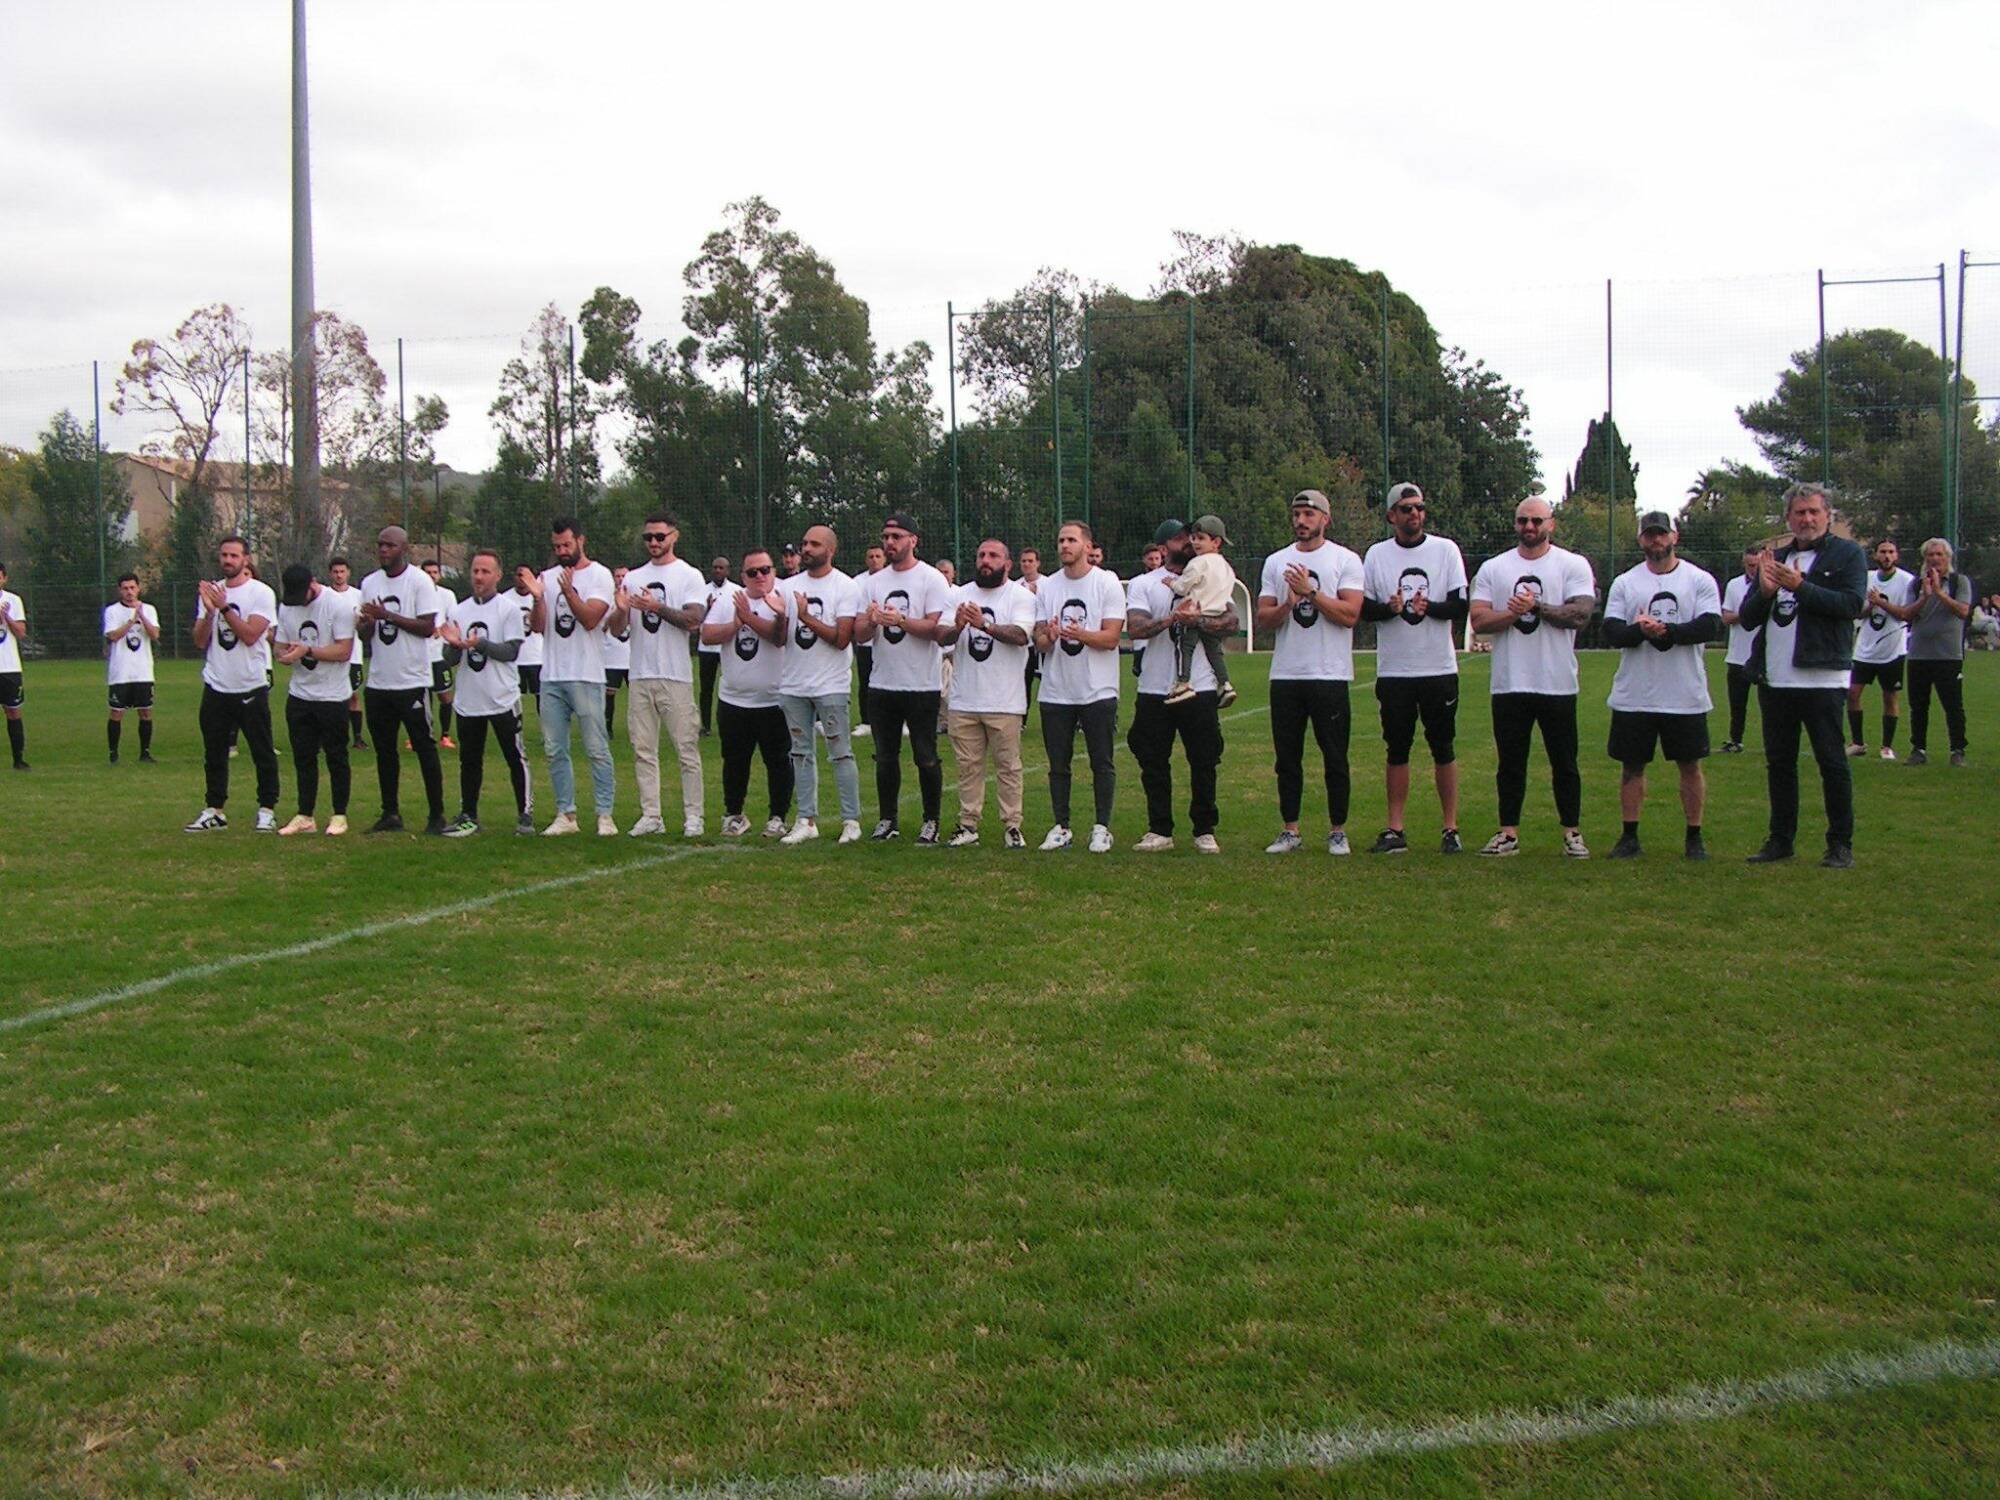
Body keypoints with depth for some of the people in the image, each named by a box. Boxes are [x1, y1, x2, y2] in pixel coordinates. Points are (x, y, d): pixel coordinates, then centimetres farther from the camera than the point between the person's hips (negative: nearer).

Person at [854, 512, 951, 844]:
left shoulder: (932, 580, -5)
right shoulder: (873, 582, 10)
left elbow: (938, 629, -15)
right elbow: (859, 635, 5)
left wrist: (900, 620, -25)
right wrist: (871, 621, -17)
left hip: (922, 686, -5)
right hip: (882, 685, 5)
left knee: (926, 758, 2)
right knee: (885, 757, 11)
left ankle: (931, 822, 12)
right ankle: (887, 820, 21)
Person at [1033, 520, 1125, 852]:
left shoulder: (1107, 584, -4)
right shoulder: (1046, 586, 8)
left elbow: (1111, 638, -11)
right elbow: (1039, 641, 5)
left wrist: (1079, 634, -28)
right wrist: (1049, 637, -18)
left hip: (1098, 690, -3)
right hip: (1055, 691, 3)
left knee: (1102, 763, 2)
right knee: (1058, 764, 7)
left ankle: (1102, 828, 11)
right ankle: (1061, 827, 16)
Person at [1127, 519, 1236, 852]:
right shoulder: (1143, 585, 3)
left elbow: (1232, 622, -6)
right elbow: (1135, 627, -13)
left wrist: (1199, 621, -21)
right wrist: (1173, 618, -23)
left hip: (1199, 687, 0)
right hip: (1154, 690, 0)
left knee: (1204, 762, 3)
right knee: (1154, 763, 5)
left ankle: (1205, 830, 13)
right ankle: (1160, 830, 15)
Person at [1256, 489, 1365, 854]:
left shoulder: (1346, 561, 1)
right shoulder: (1276, 562, 12)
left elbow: (1350, 614, -11)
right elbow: (1263, 620, 7)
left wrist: (1311, 592, -16)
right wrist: (1287, 605, -12)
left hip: (1329, 674, -4)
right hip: (1285, 674, 4)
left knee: (1335, 758, 2)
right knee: (1287, 757, 7)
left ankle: (1337, 831, 11)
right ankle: (1290, 831, 15)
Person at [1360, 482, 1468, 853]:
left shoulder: (1446, 550, 3)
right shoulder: (1377, 555, 6)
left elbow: (1460, 606, -2)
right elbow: (1363, 608, 4)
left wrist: (1428, 607, -20)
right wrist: (1389, 608, -16)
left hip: (1439, 667, -1)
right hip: (1393, 669, 1)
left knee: (1443, 749, 3)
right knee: (1397, 749, 5)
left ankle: (1451, 829, 10)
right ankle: (1395, 831, 10)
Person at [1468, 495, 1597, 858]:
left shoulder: (1573, 565, 2)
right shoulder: (1493, 568, 8)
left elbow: (1581, 614, -11)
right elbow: (1479, 620, -2)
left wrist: (1536, 606, -16)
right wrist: (1514, 613, -16)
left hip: (1557, 683, -2)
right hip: (1508, 683, 2)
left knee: (1564, 764, 5)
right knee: (1510, 763, 9)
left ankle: (1572, 833, 14)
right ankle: (1508, 833, 16)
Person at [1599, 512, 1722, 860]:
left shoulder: (1700, 580, 1)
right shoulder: (1624, 583, 6)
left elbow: (1710, 626, -11)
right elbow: (1611, 632, -4)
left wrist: (1667, 631, -23)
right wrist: (1638, 630, -24)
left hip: (1686, 697, -1)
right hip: (1633, 696, 2)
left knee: (1690, 765, 6)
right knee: (1632, 766, 7)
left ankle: (1694, 838, 16)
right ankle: (1629, 837, 15)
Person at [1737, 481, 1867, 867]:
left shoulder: (1847, 554, 0)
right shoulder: (1775, 559, 16)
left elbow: (1853, 604, -14)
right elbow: (1748, 617, 11)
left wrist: (1800, 587, -20)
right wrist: (1765, 590, -9)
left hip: (1822, 678, -6)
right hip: (1774, 679, 6)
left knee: (1832, 763, -1)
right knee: (1778, 763, 11)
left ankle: (1841, 844, 7)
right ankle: (1780, 840, 20)